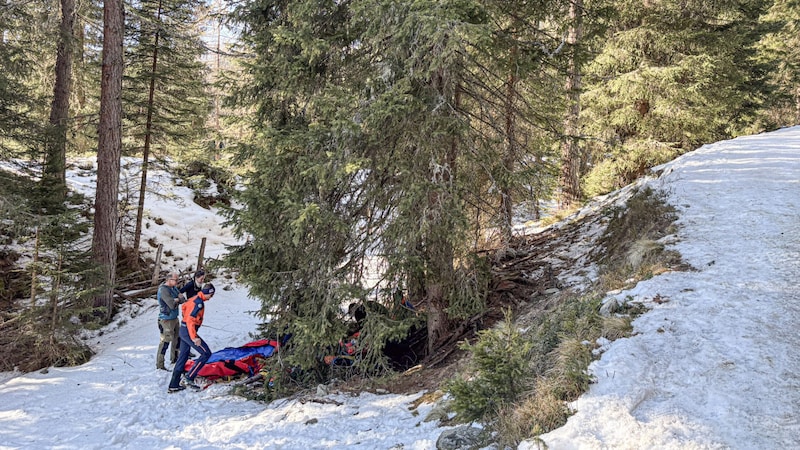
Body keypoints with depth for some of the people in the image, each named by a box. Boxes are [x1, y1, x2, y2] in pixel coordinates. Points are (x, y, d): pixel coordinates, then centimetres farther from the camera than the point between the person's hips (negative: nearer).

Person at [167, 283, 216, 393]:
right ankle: (188, 378, -9)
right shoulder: (199, 303, -19)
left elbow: (183, 306, 28)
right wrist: (194, 337, -29)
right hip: (189, 331, -10)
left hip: (183, 330, 10)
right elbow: (190, 320, -26)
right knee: (206, 353, -8)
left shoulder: (194, 298, 10)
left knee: (183, 357, 15)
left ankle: (173, 385, 18)